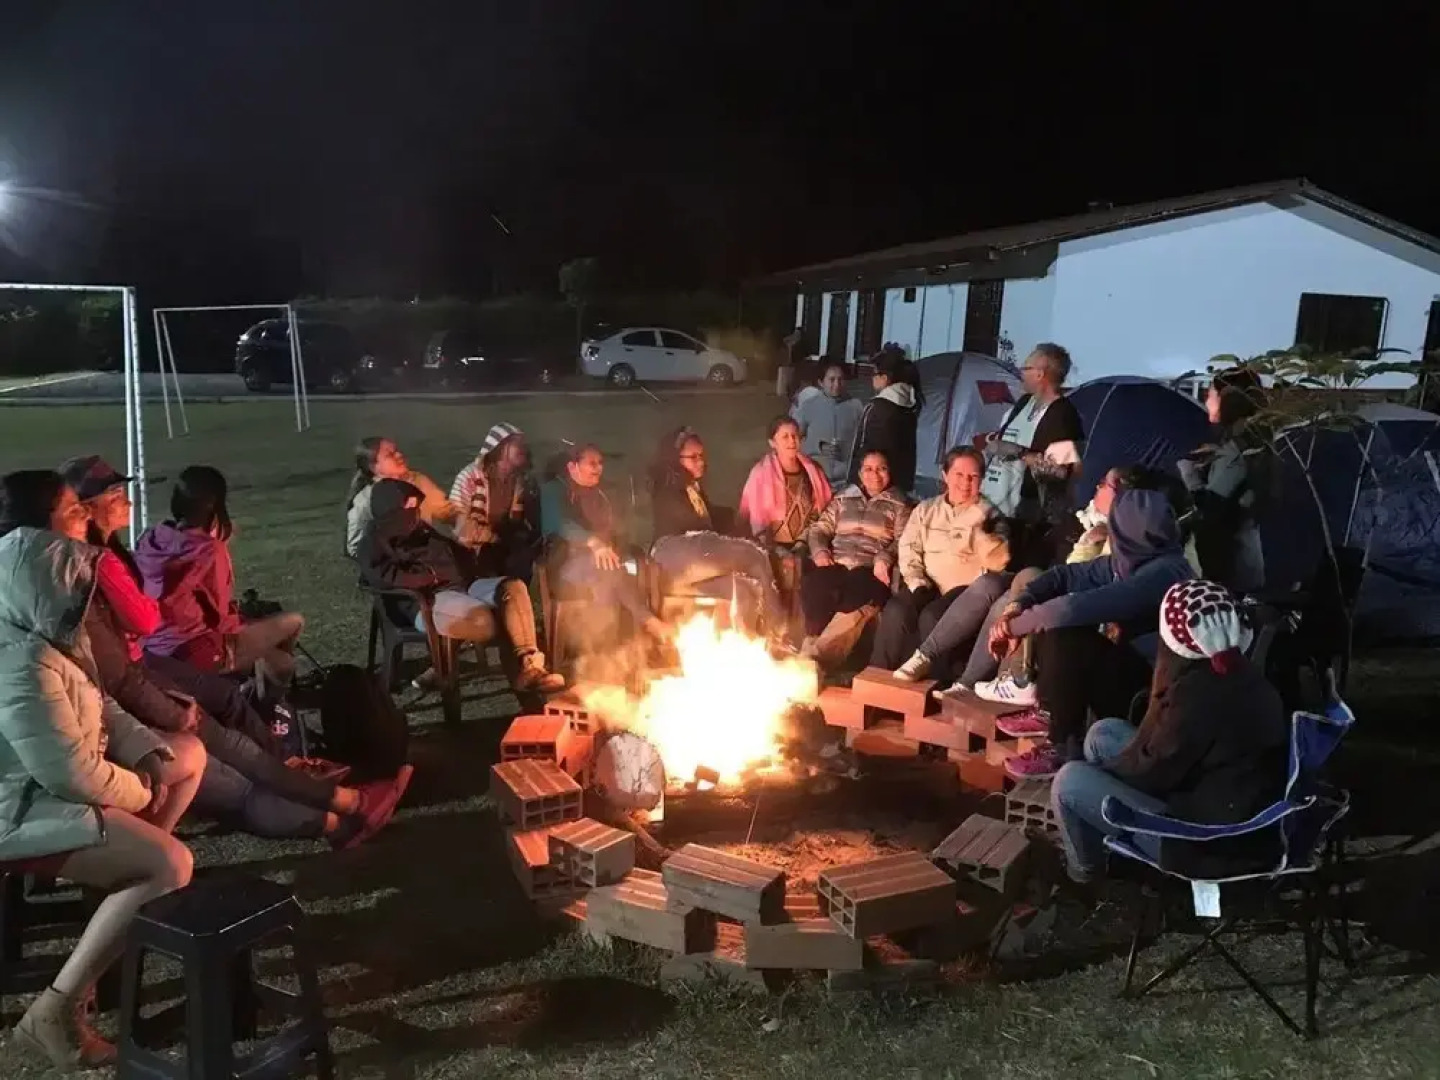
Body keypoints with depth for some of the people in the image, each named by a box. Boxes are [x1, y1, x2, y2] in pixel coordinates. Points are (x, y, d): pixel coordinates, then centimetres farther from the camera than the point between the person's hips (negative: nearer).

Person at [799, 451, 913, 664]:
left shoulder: (899, 504, 18)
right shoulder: (843, 498, 26)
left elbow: (903, 541, 5)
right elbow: (819, 529, 20)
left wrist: (884, 559, -15)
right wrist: (820, 551, -2)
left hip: (870, 568, -2)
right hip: (835, 563, 2)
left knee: (855, 605, -37)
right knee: (812, 587, -34)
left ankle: (815, 656, -46)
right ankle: (813, 648, -37)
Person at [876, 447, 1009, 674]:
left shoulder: (989, 515, 9)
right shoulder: (925, 509, 17)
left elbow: (999, 561, -4)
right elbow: (908, 549, 6)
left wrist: (977, 528, -17)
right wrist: (917, 582, -10)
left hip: (966, 588, -2)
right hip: (926, 585, 2)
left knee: (932, 617, -33)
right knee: (895, 611, -28)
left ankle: (926, 671, -17)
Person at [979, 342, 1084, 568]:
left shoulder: (1062, 416, -15)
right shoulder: (1025, 402, 12)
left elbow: (1063, 470, -22)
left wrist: (1021, 453, -21)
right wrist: (994, 442, 7)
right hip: (995, 507, 9)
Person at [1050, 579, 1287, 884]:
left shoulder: (1198, 691, -29)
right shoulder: (1239, 673, -1)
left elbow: (1149, 772, -14)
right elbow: (1162, 741, 6)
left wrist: (1106, 765, 1)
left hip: (1216, 844, -9)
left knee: (1070, 781, -6)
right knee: (1104, 733, 14)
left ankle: (1084, 865, 23)